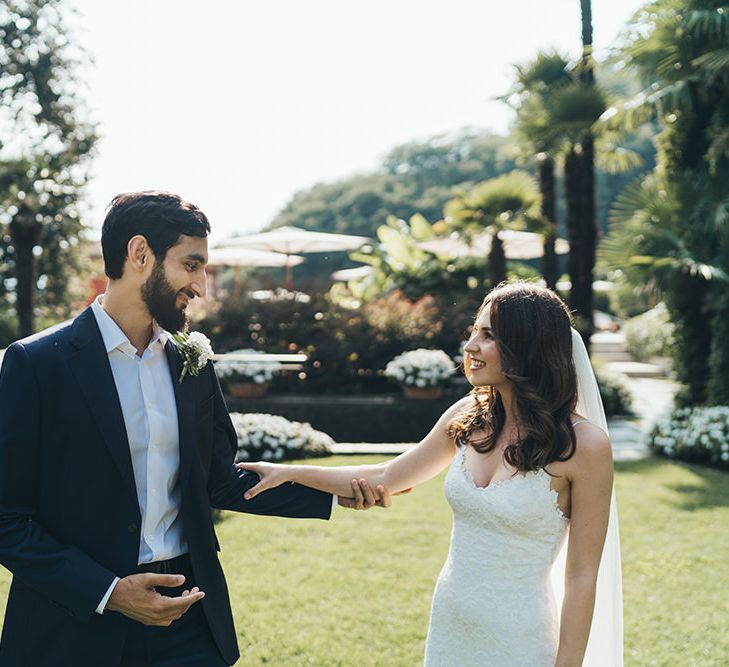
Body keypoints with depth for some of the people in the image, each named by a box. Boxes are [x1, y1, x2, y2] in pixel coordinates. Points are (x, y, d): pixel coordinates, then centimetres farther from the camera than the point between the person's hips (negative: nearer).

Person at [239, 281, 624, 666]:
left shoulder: (583, 445, -17)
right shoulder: (468, 419, -1)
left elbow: (581, 576, -13)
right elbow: (386, 478, 12)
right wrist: (290, 473, 13)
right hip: (448, 624, 5)